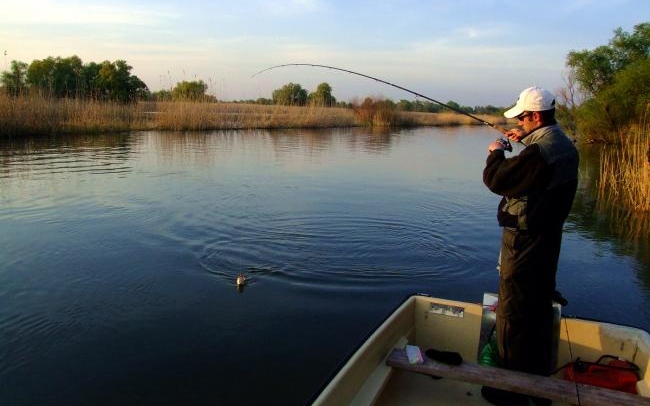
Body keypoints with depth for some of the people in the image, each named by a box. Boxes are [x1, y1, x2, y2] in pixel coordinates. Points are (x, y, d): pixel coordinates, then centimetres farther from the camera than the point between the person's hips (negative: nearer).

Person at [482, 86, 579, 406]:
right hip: (549, 236, 10)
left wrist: (495, 154, -2)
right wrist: (526, 139, 20)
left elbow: (496, 179, -20)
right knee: (540, 309, 20)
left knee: (513, 313, 1)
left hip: (525, 241, -10)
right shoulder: (564, 146, 7)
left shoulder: (537, 152, -24)